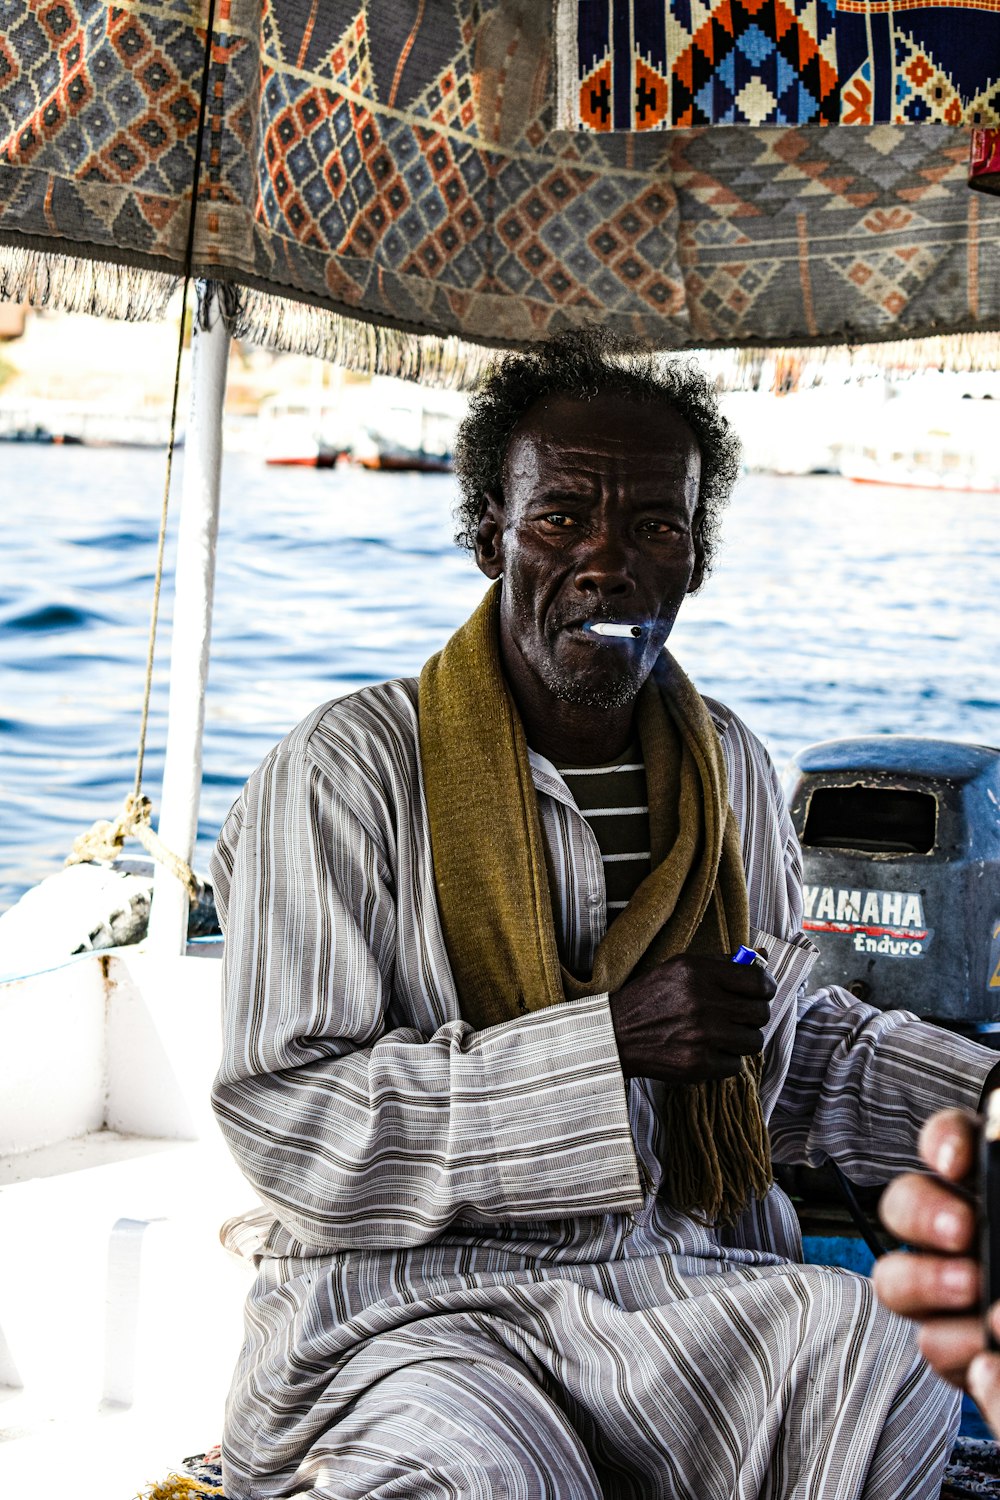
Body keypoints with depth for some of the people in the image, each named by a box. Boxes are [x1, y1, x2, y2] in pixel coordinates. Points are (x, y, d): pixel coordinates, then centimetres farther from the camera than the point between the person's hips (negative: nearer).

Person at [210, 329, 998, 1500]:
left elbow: (795, 1045, 20)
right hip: (412, 1301, -4)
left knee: (886, 1371, -25)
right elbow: (282, 1116, -14)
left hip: (690, 1274, 5)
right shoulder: (349, 772, -8)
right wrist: (612, 1040, -21)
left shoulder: (730, 771, 10)